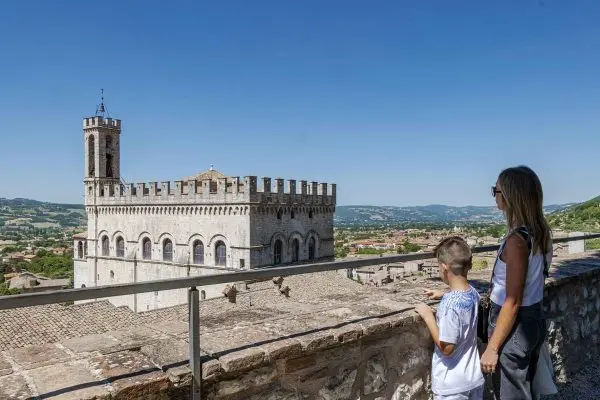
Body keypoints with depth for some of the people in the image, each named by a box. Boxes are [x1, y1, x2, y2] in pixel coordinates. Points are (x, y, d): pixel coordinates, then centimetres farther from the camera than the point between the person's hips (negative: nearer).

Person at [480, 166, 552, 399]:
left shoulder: (517, 240, -25)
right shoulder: (538, 232, 1)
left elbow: (512, 303, -23)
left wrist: (492, 348, -17)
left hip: (515, 326, -8)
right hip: (533, 320, 8)